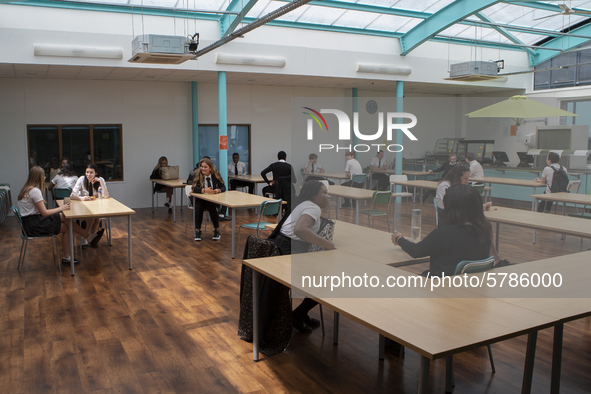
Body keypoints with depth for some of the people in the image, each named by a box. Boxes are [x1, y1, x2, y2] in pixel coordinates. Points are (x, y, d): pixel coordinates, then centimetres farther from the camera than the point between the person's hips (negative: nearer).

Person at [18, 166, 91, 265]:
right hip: (33, 225, -9)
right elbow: (44, 213, -20)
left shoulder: (27, 189, 12)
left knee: (64, 217, 1)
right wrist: (61, 208, -9)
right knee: (66, 228, -5)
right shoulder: (35, 191, -20)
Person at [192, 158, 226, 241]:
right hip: (200, 200, 0)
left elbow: (223, 187, -3)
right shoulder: (198, 176, -4)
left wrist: (218, 190, -26)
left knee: (213, 208, -31)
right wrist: (204, 190, -36)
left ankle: (216, 231, -16)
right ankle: (198, 231, -17)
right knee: (198, 208, -31)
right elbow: (194, 188, -17)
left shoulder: (216, 175, -1)